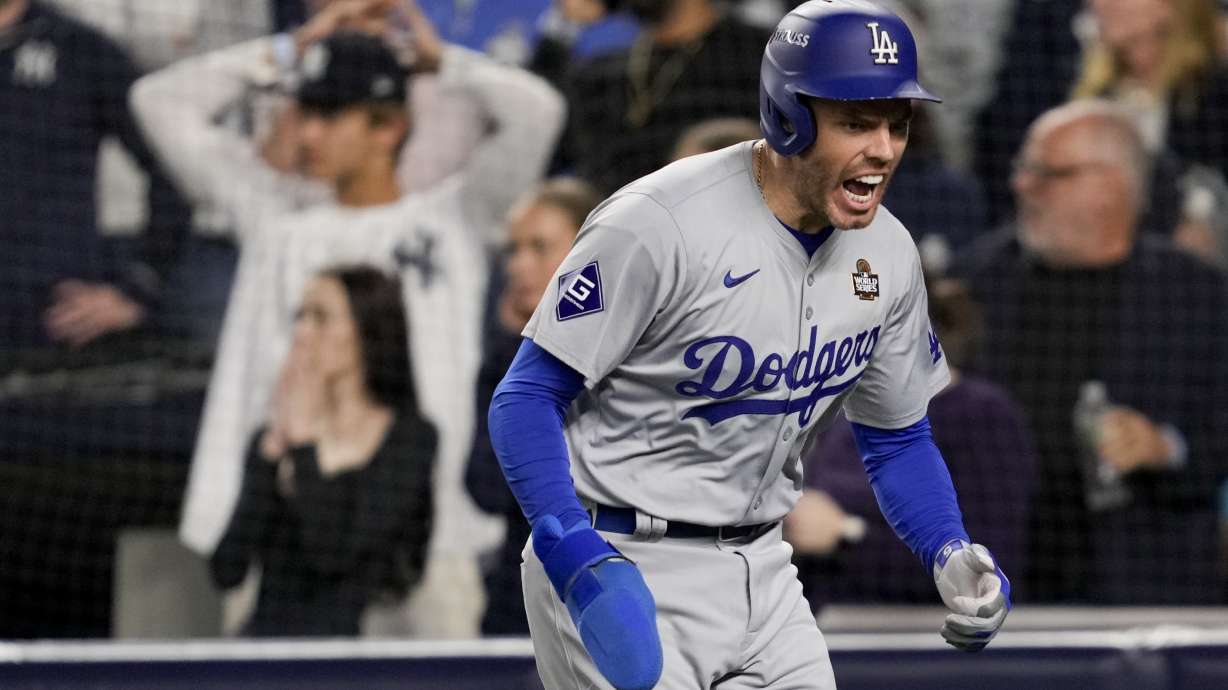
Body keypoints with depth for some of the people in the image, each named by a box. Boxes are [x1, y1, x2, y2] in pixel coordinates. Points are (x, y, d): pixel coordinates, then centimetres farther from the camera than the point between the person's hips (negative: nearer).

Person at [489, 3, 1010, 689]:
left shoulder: (887, 254, 1)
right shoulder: (660, 225, -20)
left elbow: (898, 439, 14)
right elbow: (526, 398, -17)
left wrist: (952, 555, -6)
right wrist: (578, 562, -31)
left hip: (763, 571, 6)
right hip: (624, 572, -6)